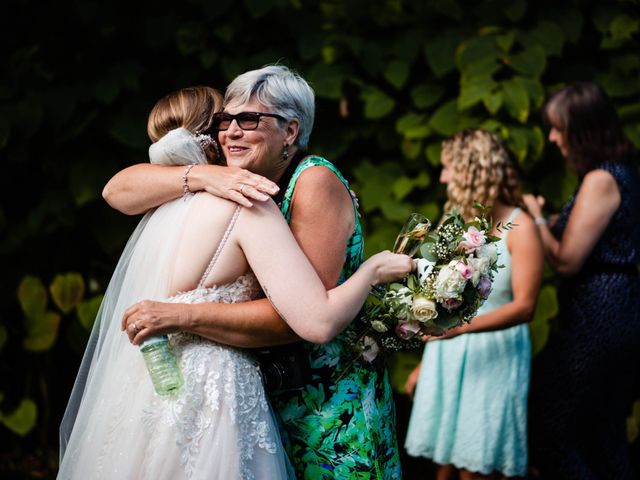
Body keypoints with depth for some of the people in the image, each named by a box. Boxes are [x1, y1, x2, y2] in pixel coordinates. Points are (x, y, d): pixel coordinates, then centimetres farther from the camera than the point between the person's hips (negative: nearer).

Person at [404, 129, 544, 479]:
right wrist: (426, 362, 15)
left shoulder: (519, 228, -10)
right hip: (446, 352, 5)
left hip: (493, 355, -5)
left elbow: (524, 306, -17)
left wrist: (462, 326, -28)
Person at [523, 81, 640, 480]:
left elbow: (566, 260, -17)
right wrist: (550, 221, 11)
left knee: (549, 431, -2)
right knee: (606, 436, 16)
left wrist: (537, 218, -4)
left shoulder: (600, 179, -16)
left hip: (597, 318, -10)